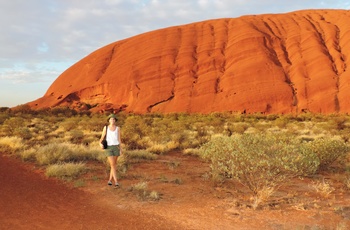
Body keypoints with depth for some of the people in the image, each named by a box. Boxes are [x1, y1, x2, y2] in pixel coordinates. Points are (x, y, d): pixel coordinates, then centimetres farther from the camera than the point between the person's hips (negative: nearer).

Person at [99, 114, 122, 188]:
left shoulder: (118, 128, 5)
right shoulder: (105, 127, 3)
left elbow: (119, 139, 6)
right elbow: (102, 138, 4)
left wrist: (120, 150, 2)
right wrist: (100, 144, -19)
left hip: (116, 147, 2)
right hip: (108, 148, -2)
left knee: (114, 165, 6)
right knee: (112, 165, -12)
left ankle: (110, 180, 23)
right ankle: (116, 182, -12)